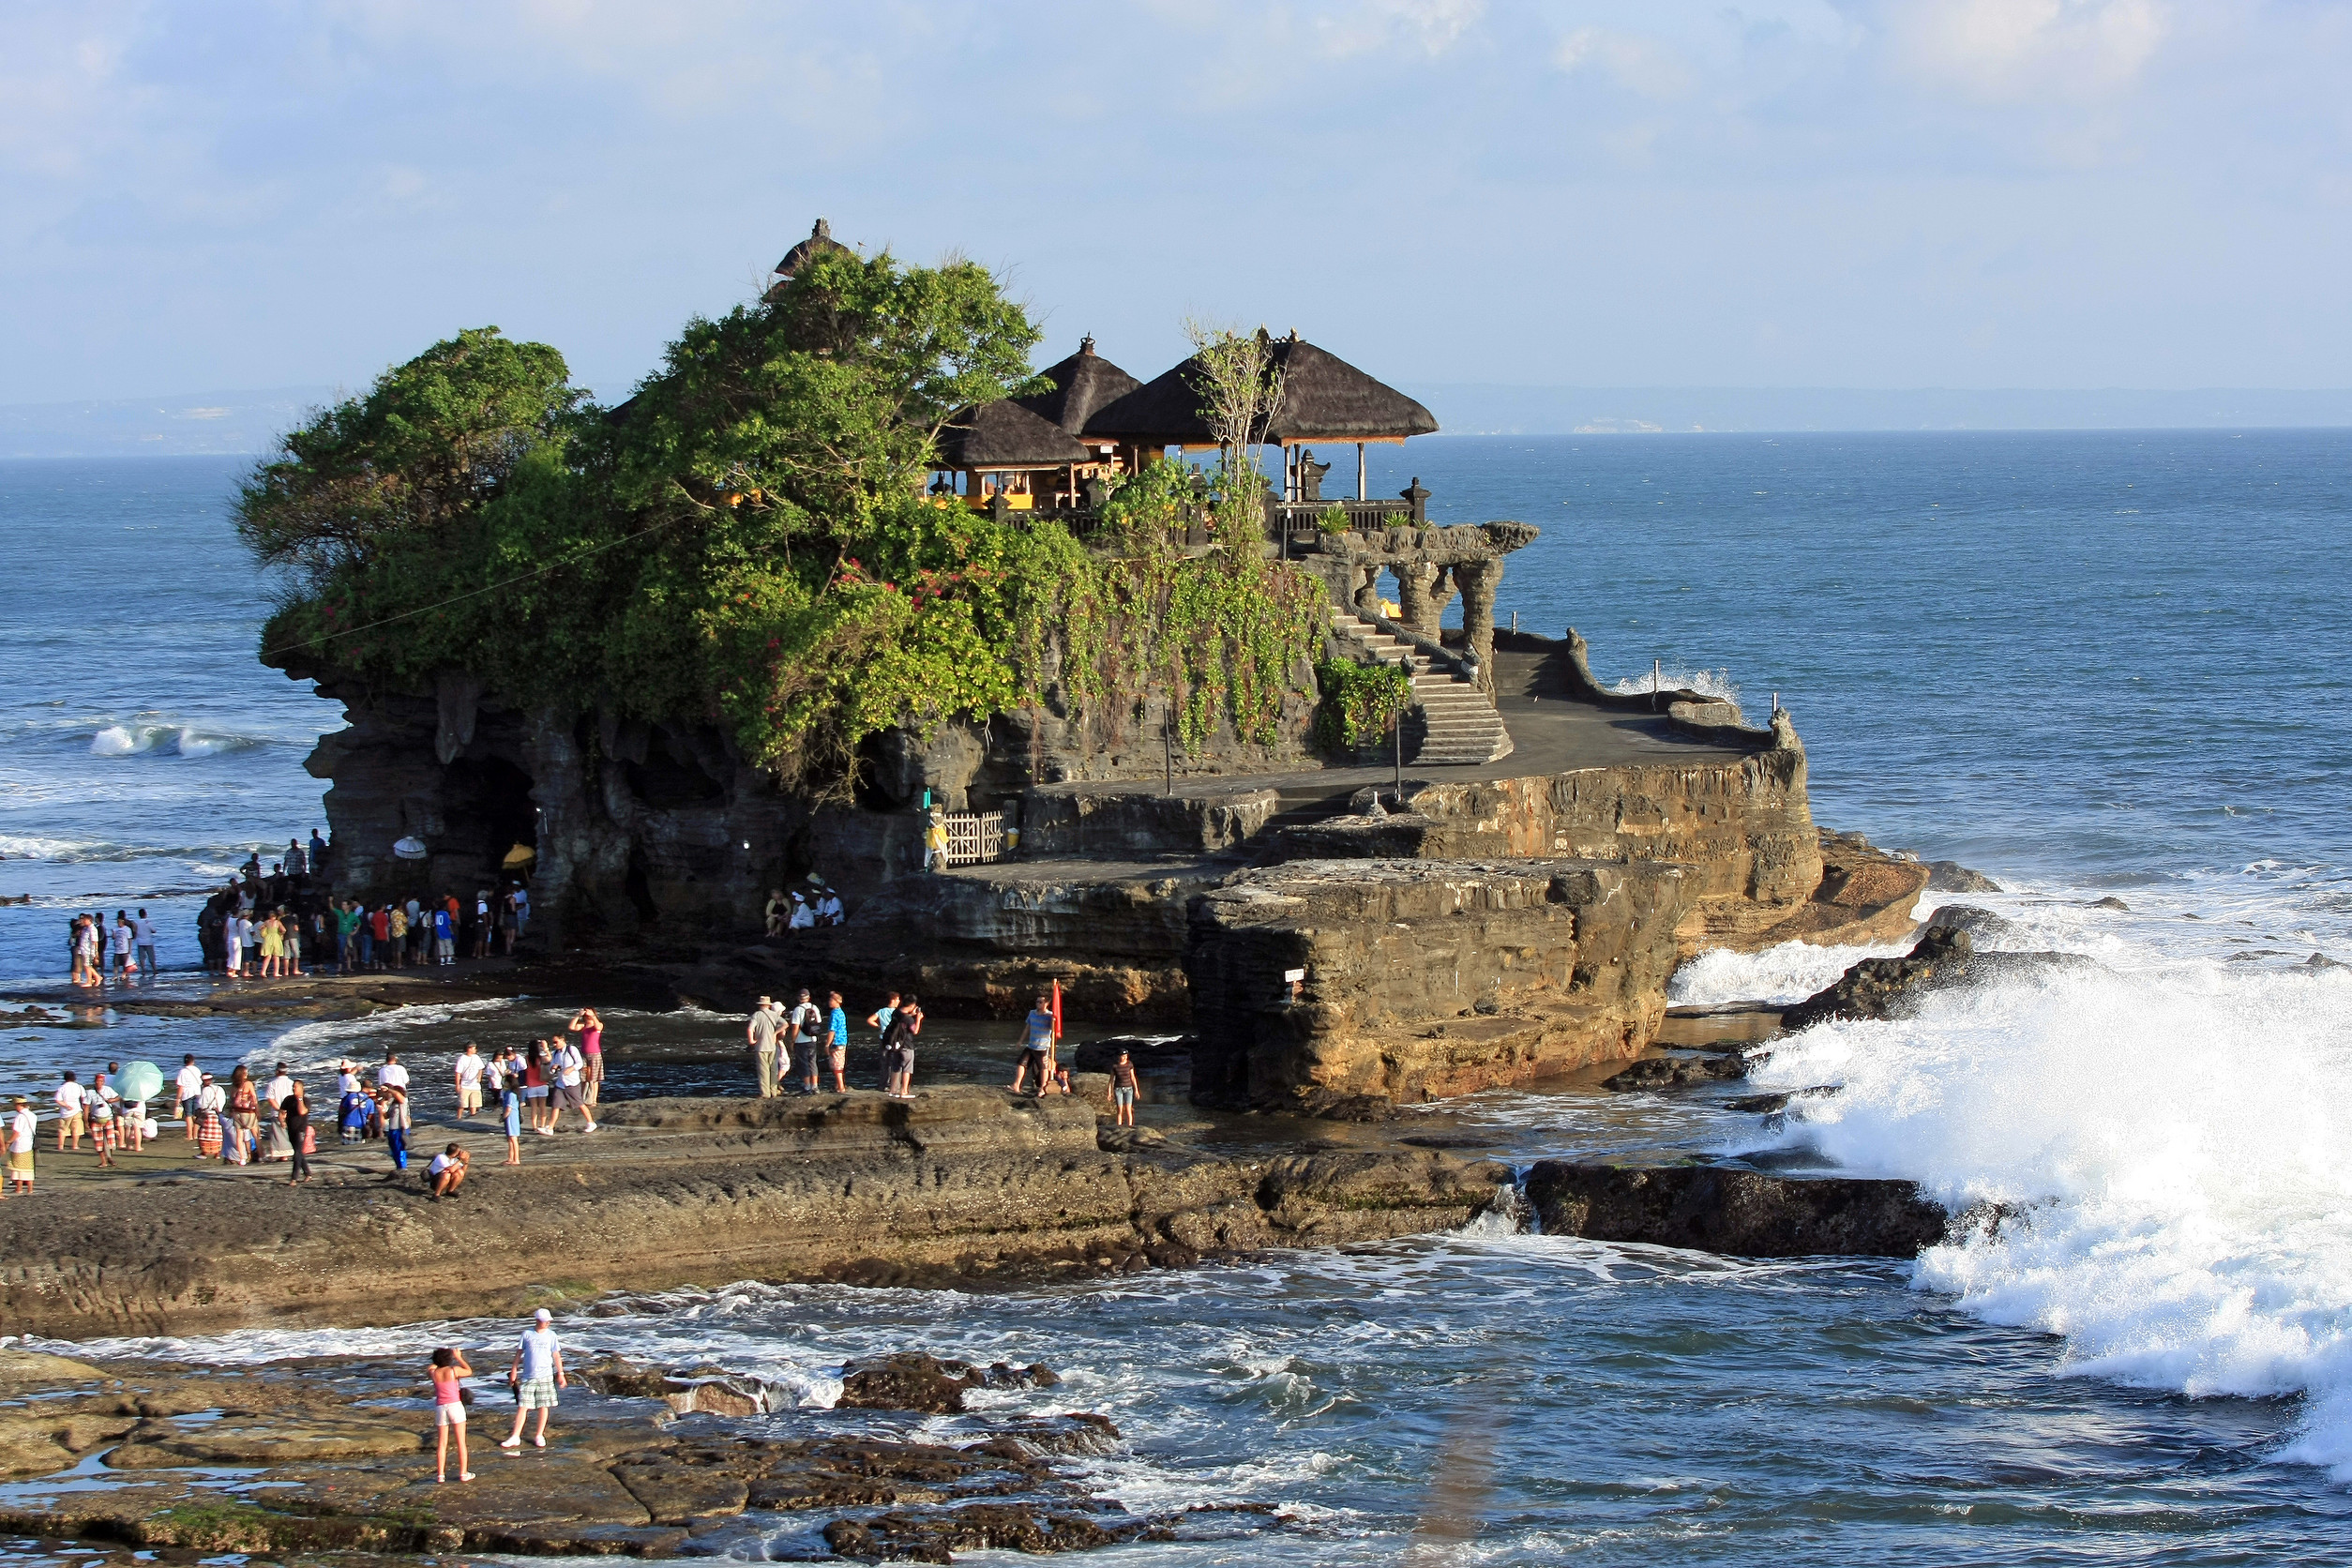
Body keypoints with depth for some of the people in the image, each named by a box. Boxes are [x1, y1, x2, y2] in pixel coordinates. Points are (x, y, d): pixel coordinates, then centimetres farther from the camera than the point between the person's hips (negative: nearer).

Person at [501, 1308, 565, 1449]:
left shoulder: (551, 1335, 4)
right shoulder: (527, 1334, 1)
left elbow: (556, 1355, 8)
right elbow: (519, 1352, 7)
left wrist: (560, 1373, 5)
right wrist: (514, 1370, 5)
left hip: (545, 1376, 1)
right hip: (527, 1377, -1)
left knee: (543, 1407, 3)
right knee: (522, 1407, -2)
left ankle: (539, 1436, 16)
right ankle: (515, 1437, 2)